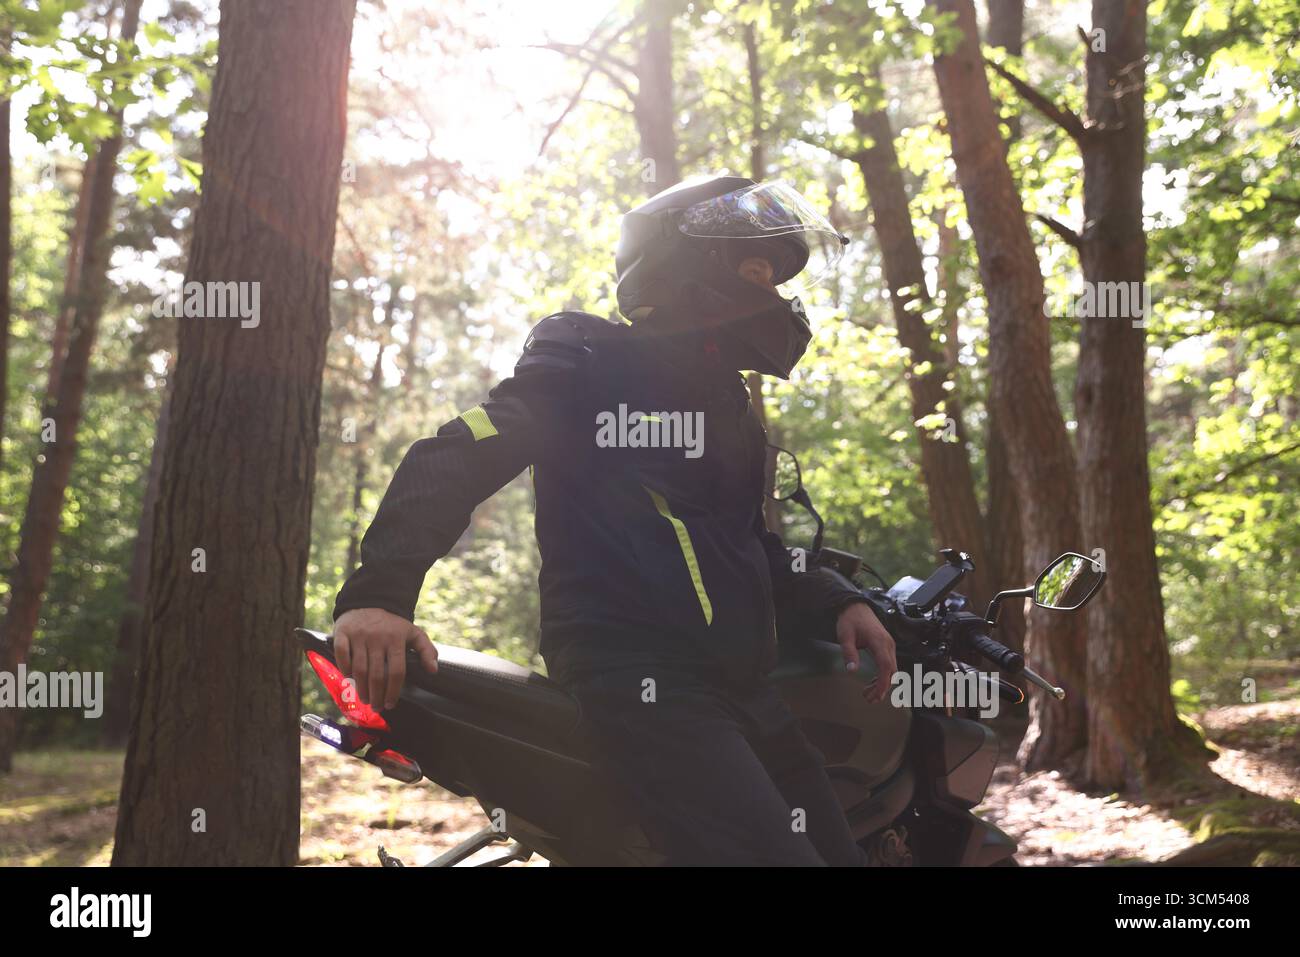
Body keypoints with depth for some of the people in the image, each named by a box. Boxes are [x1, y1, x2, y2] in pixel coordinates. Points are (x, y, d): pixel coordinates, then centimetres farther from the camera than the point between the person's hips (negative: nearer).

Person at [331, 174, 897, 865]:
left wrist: (835, 604, 19)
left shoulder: (728, 405, 25)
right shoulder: (593, 365, 0)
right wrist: (377, 591, -26)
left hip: (741, 688, 9)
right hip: (639, 677, -9)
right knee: (770, 850, -25)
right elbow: (454, 459, -11)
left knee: (836, 849, 7)